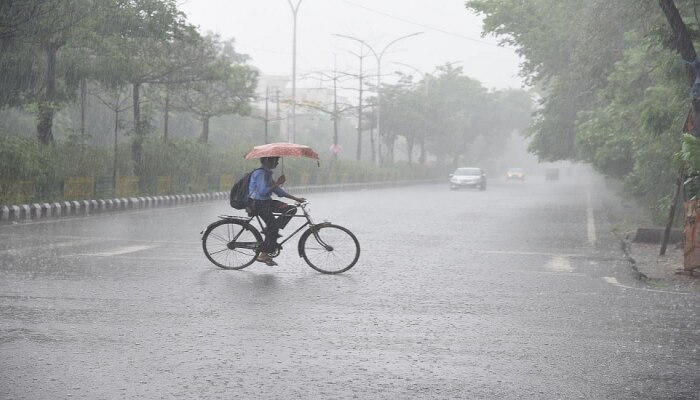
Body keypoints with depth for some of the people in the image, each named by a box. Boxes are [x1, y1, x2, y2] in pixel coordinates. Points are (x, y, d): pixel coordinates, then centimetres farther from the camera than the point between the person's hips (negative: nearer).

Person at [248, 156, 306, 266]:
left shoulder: (267, 173, 15)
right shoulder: (261, 173, -17)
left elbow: (278, 191, 17)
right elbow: (262, 191, -27)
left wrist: (296, 198, 13)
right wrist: (277, 183, -21)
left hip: (267, 202, 9)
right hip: (258, 204, -9)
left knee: (291, 209, 0)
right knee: (273, 228, -10)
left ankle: (270, 229, 1)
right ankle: (263, 255, -2)